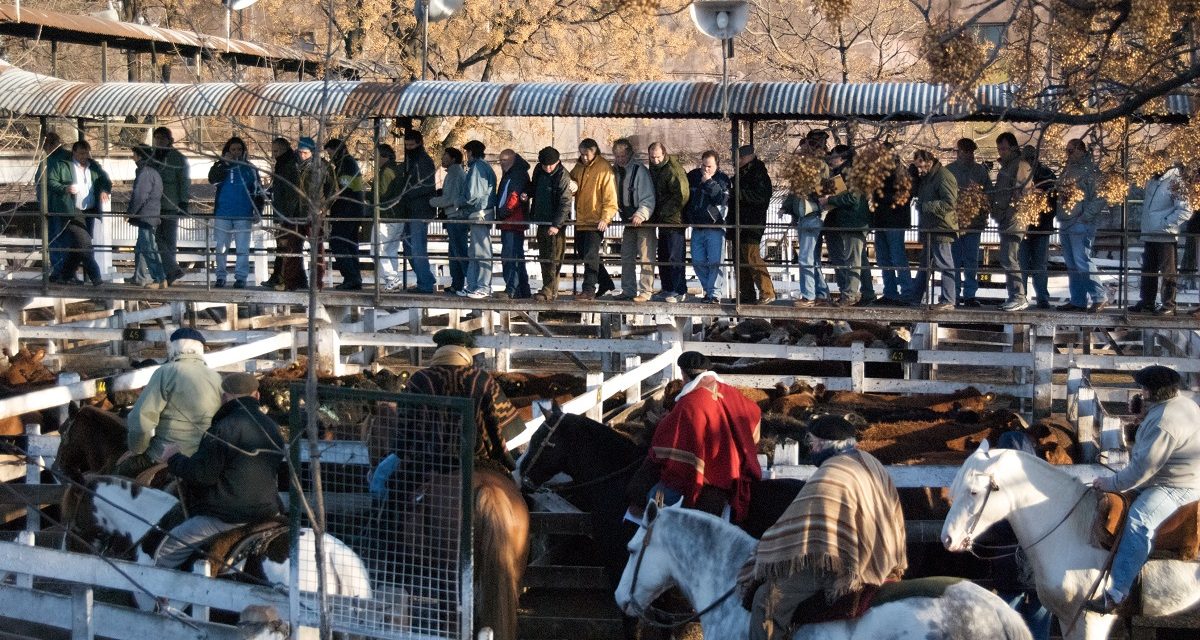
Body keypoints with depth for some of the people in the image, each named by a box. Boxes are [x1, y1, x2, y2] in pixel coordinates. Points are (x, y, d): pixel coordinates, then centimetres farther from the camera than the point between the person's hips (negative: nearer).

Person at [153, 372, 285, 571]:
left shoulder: (224, 429, -15)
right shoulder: (272, 427, 11)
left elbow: (203, 473, -17)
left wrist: (174, 458, -2)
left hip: (228, 516, -9)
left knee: (167, 551, -2)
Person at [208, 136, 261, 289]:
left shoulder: (249, 168, 9)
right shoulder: (220, 166, 8)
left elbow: (257, 191, 11)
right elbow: (212, 179, -11)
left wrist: (257, 211, 3)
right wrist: (225, 163, -14)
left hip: (243, 215, -1)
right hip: (222, 214, 1)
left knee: (243, 248, -4)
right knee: (221, 248, 4)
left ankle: (241, 277, -2)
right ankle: (220, 277, 10)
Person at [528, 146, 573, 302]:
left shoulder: (562, 175, -13)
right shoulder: (538, 171, 7)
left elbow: (565, 202, -16)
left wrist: (556, 224, -21)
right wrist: (526, 194, 3)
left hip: (555, 224, -8)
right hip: (541, 221, 8)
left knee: (553, 258, -8)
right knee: (543, 257, 10)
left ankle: (548, 290, -9)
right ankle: (551, 289, 16)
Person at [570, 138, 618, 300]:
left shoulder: (604, 168, -11)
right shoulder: (579, 167, 10)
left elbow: (610, 197, -14)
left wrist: (605, 218, -23)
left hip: (595, 222, -8)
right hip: (581, 220, 8)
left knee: (590, 256, -12)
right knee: (584, 254, 14)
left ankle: (589, 290, -9)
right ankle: (605, 283, 27)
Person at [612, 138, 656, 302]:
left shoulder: (640, 170, -14)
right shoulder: (617, 171, 7)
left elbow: (648, 199, -17)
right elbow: (617, 197, 17)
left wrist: (641, 215, -29)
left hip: (644, 221, -8)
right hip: (628, 221, 8)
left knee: (646, 258, -5)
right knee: (626, 257, 9)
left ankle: (645, 292, -4)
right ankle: (628, 291, 16)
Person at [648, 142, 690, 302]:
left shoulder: (673, 170, -15)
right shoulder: (654, 169, 13)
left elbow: (681, 196, -20)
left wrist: (664, 212, -17)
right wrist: (655, 215, 9)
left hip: (674, 221, -9)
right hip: (662, 221, 9)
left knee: (675, 257, -7)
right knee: (663, 257, 14)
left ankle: (680, 291, -3)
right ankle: (667, 289, 22)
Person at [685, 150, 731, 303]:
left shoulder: (722, 179, -4)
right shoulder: (692, 176, 8)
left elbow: (722, 199, -20)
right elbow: (685, 198, 21)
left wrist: (709, 182, -23)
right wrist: (686, 219, 19)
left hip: (715, 228, -5)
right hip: (697, 227, 5)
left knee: (714, 262, -9)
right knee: (698, 262, 4)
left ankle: (713, 293, -4)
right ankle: (708, 290, 17)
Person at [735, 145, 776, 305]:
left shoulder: (759, 173, -8)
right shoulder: (741, 174, 19)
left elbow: (761, 196, -19)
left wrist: (739, 193, -19)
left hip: (753, 224, -9)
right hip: (740, 225, 9)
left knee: (752, 257, -14)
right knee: (741, 260, 10)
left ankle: (767, 293, -11)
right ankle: (747, 295, 15)